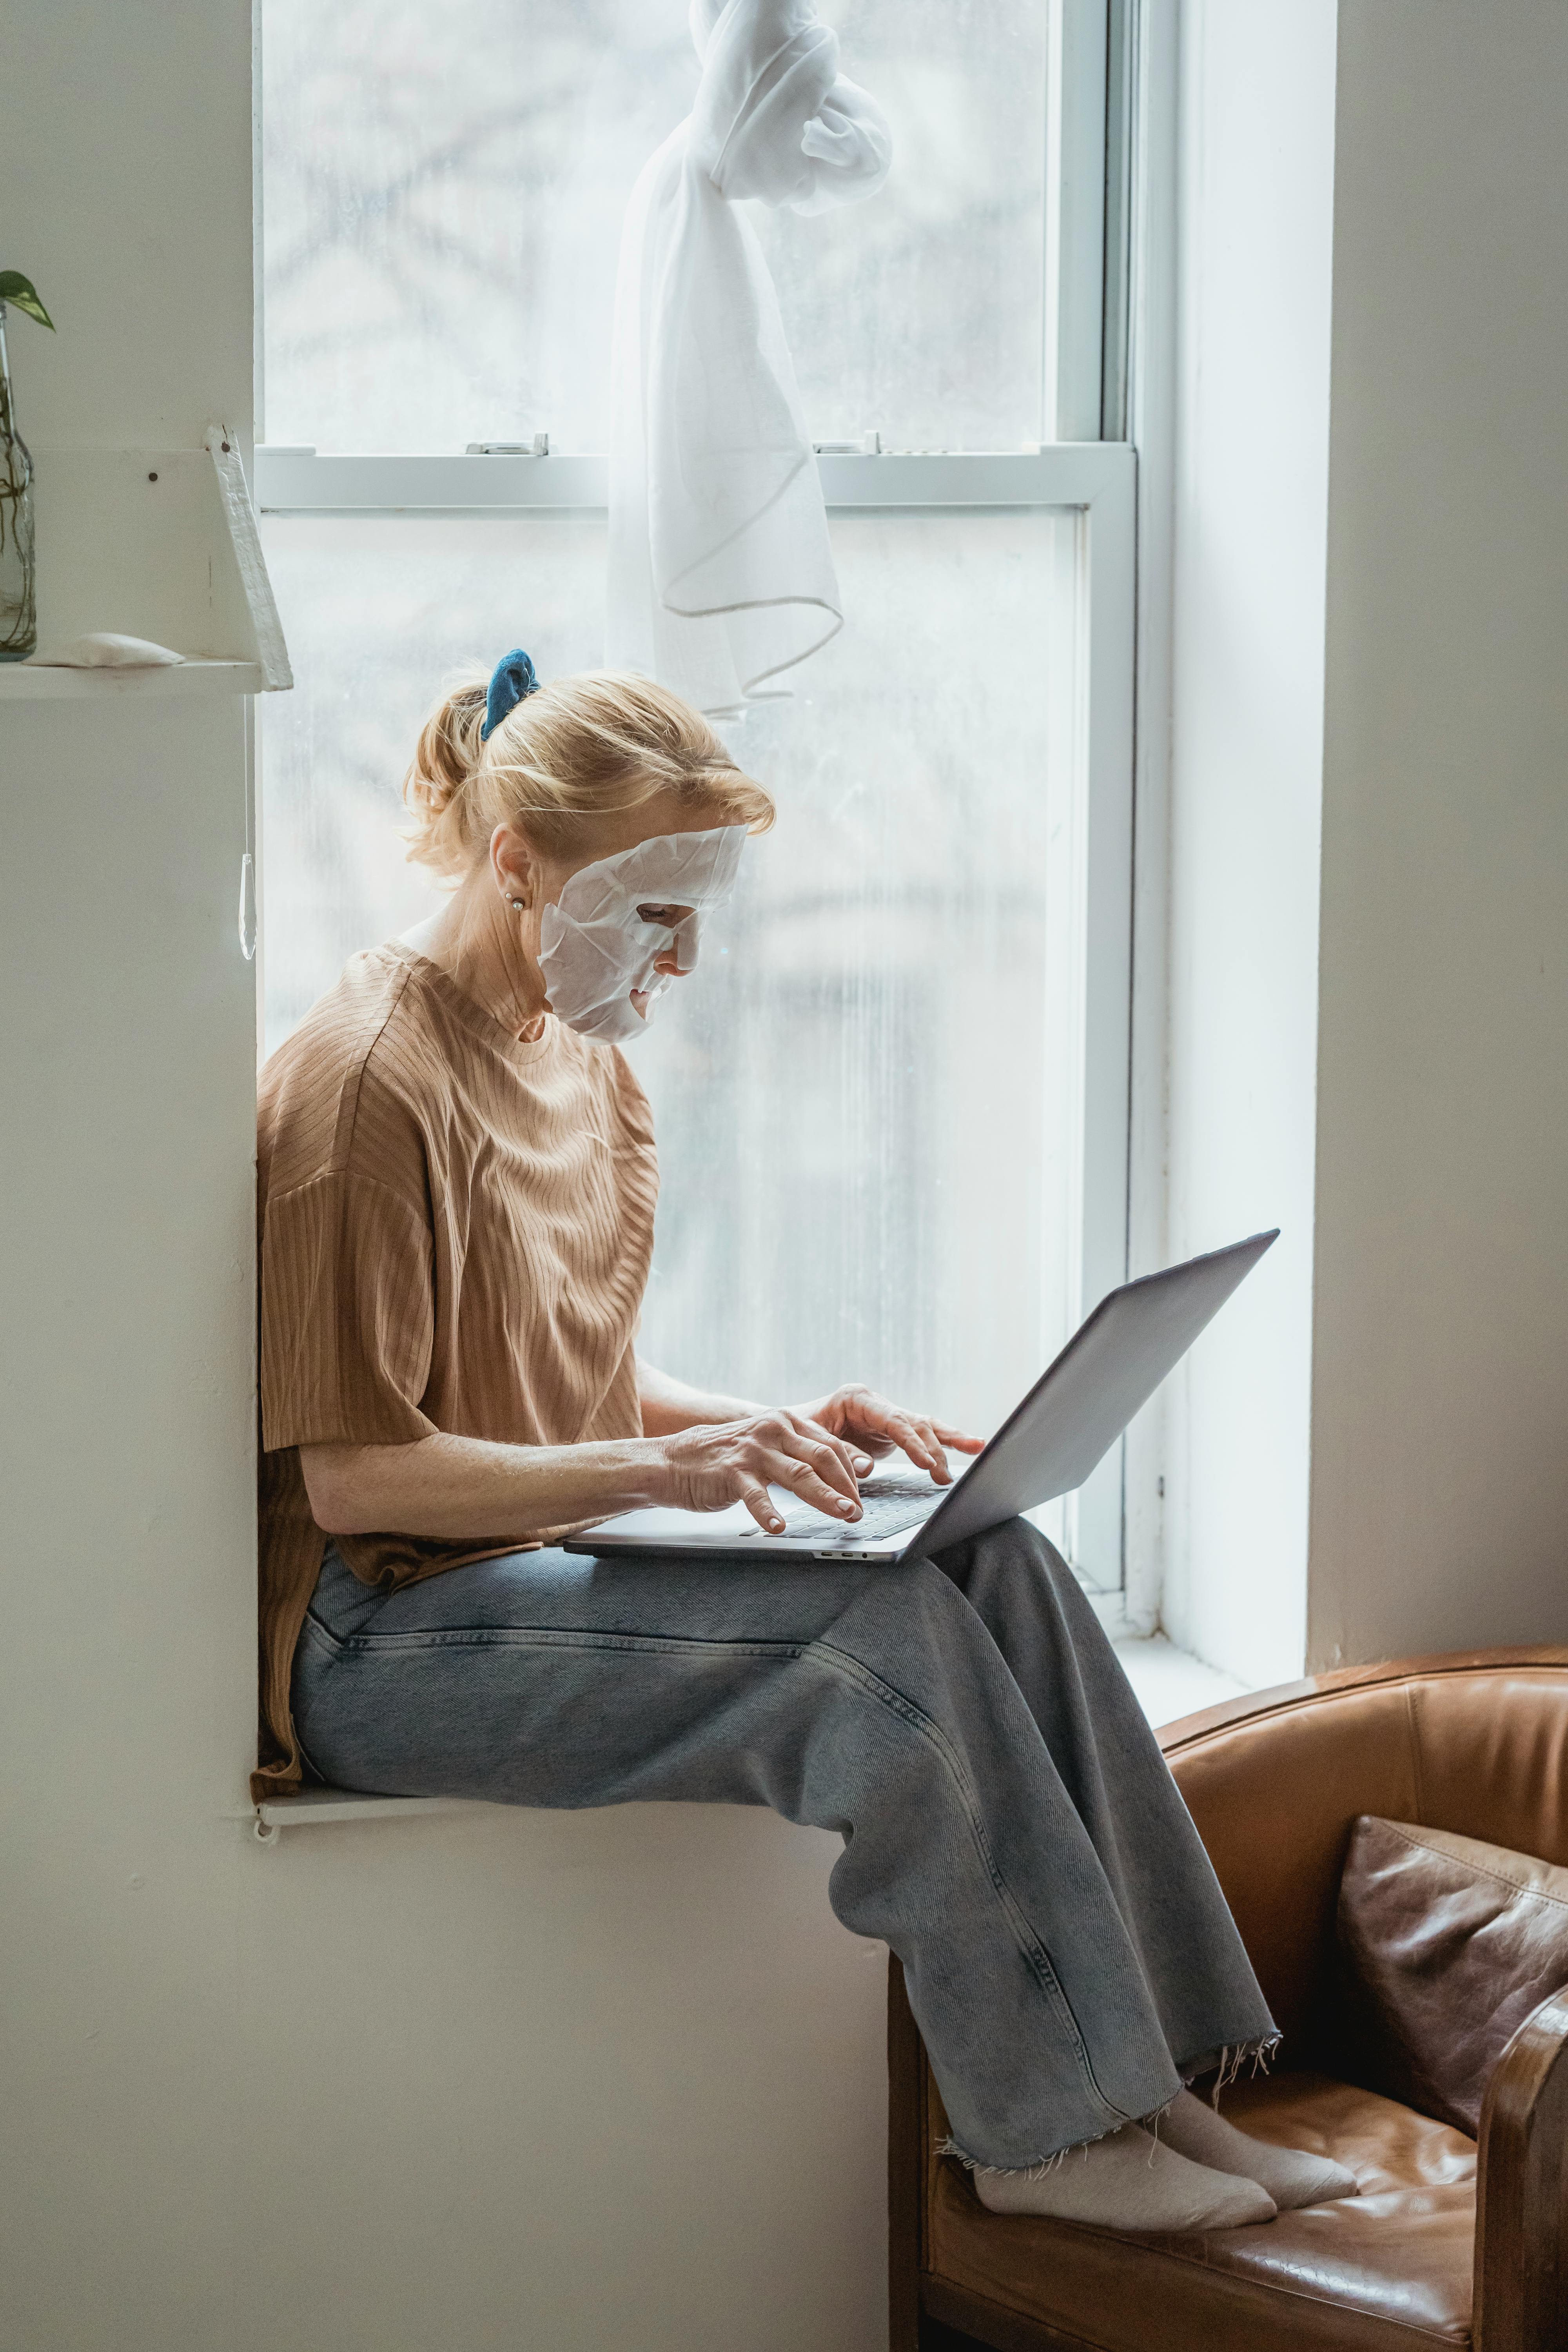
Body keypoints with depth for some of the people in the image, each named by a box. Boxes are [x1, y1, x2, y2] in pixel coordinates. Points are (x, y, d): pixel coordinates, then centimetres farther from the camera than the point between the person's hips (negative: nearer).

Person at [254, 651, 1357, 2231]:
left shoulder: (585, 1063, 14)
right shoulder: (369, 1081, -15)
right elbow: (347, 1472, -19)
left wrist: (782, 1426, 0)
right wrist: (656, 1467, -26)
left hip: (549, 1562, 9)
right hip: (383, 1637, -9)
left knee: (999, 1562, -14)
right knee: (890, 1634, -26)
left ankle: (1141, 2073, -14)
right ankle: (1050, 2131, -16)